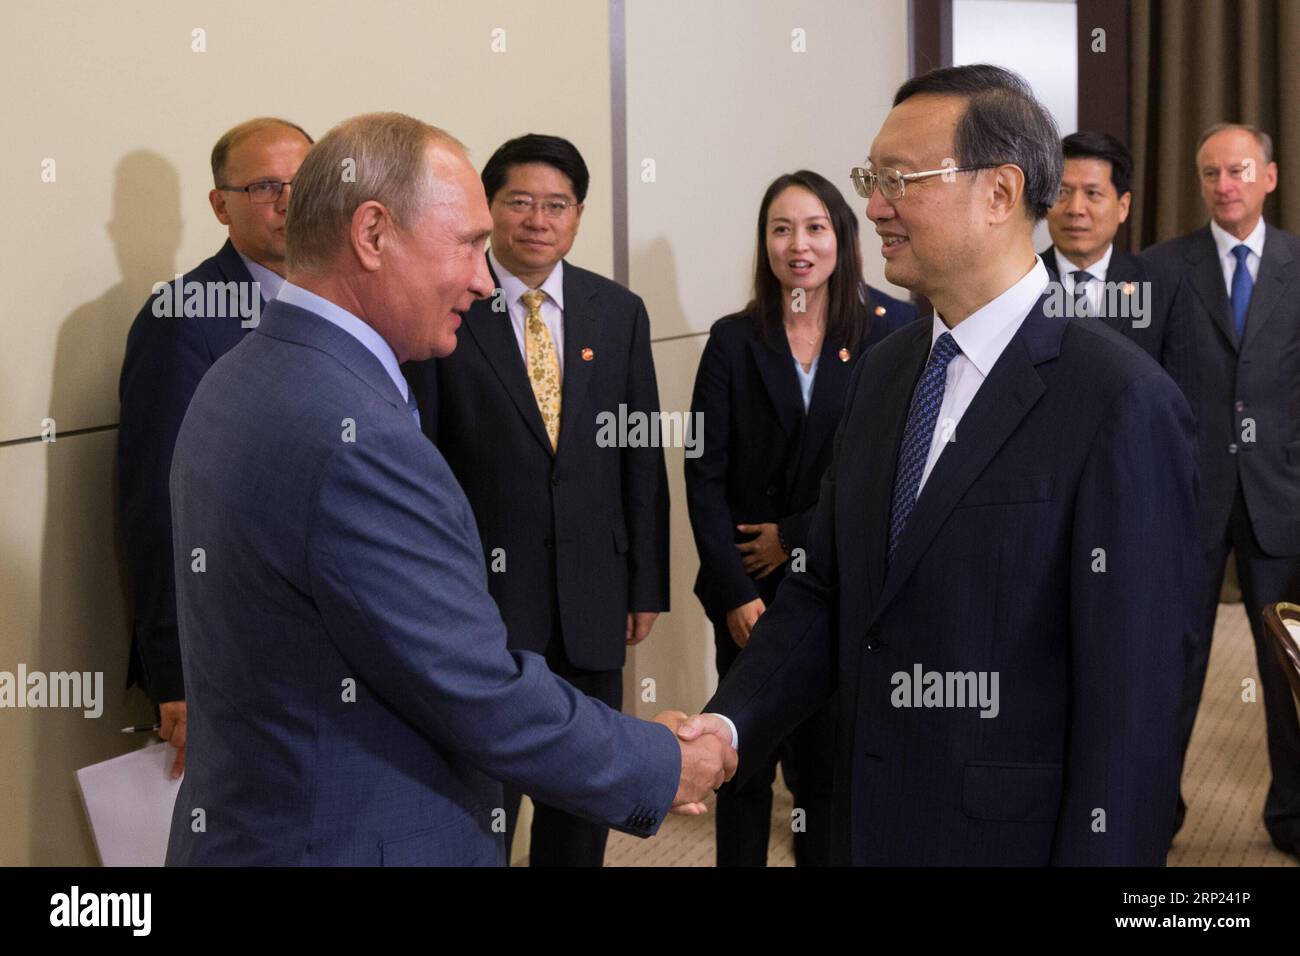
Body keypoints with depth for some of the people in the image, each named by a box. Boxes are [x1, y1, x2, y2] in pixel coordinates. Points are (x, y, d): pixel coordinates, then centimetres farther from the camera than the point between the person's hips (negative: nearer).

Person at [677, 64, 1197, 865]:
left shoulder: (1120, 401, -17)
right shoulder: (884, 370, 6)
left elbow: (1130, 690, -18)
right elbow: (825, 590, 8)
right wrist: (731, 722, -6)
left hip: (1011, 831, -7)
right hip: (870, 820, 7)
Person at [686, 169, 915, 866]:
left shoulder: (894, 331, -3)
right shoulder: (733, 340, 1)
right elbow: (705, 474, -3)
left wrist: (799, 535, -8)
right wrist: (736, 593, -11)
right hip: (750, 594, 1)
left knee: (829, 762, 6)